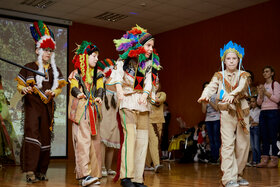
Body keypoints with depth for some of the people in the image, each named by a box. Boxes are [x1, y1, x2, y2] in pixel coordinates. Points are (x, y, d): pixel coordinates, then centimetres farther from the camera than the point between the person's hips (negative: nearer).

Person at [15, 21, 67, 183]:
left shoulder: (55, 70, 15)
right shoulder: (29, 67, 5)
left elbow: (59, 88, 15)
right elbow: (20, 85, 5)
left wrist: (53, 93, -7)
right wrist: (23, 90, -18)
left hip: (47, 106, 4)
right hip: (32, 104, -4)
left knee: (45, 136, 4)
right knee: (32, 133, -19)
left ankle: (41, 171, 12)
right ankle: (30, 171, -18)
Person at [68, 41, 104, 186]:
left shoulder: (97, 74, 17)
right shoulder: (76, 73, 5)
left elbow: (99, 88, 4)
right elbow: (73, 88, -7)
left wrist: (99, 97, -18)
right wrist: (78, 93, -31)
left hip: (93, 111, 5)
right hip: (80, 110, -5)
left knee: (94, 141, 3)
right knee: (83, 140, -15)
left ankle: (93, 173, 9)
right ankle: (84, 175, -20)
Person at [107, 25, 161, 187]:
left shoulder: (150, 63, 15)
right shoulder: (126, 59, 2)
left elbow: (149, 81, 3)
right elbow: (118, 74, -13)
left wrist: (145, 94, -17)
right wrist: (119, 90, -31)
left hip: (143, 102, 5)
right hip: (128, 101, -5)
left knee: (143, 140, 1)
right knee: (130, 135, -18)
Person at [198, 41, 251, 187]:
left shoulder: (243, 75, 8)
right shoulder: (219, 76, 7)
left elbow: (241, 87, -14)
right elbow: (211, 87, -11)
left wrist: (232, 94, -36)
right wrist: (205, 95, -35)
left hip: (243, 112, 3)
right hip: (227, 112, -2)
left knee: (243, 145, 7)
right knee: (227, 144, -13)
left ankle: (238, 175, 22)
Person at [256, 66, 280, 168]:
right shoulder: (262, 86, 18)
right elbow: (259, 103, 13)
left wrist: (266, 92, -12)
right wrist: (260, 94, -5)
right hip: (263, 112, 6)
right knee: (264, 137, 2)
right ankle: (264, 160, 2)